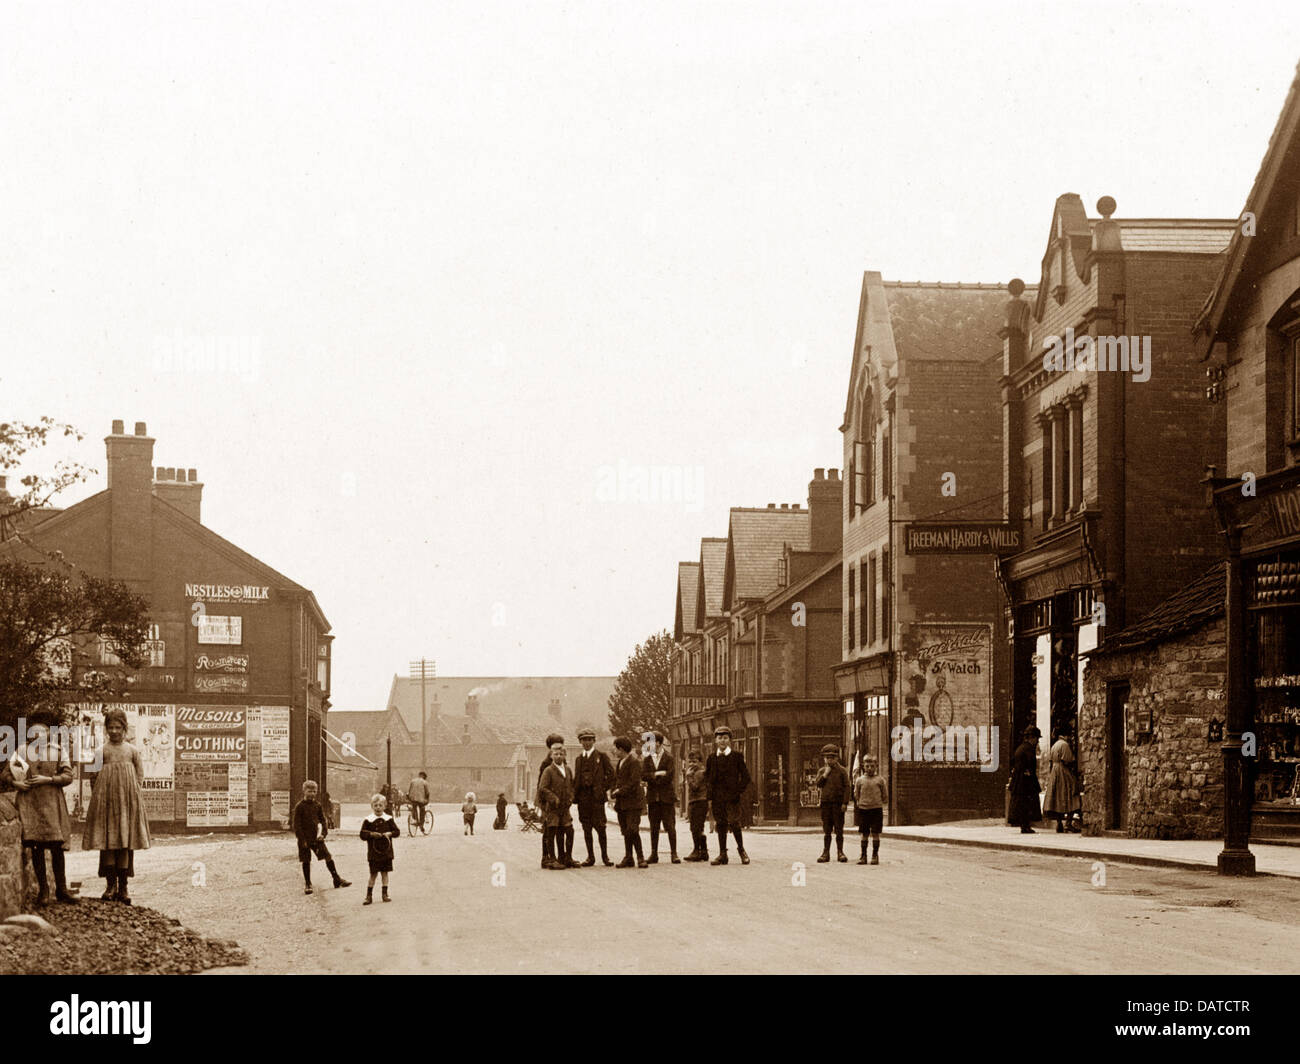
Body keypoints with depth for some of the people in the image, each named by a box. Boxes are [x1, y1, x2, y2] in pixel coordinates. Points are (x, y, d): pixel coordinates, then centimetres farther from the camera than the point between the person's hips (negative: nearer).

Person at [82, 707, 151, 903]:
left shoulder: (132, 751, 6)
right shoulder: (102, 751, 5)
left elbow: (140, 775, 10)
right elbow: (95, 775, 8)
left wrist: (130, 790, -1)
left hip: (128, 798, 0)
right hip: (106, 799, 0)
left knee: (126, 843, 0)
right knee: (107, 841, -1)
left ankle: (123, 888, 5)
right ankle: (111, 885, 6)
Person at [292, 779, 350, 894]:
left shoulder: (317, 805, 5)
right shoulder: (299, 807, -8)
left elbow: (323, 820, 12)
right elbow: (297, 825, -9)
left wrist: (324, 833, -3)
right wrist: (302, 840, -13)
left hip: (317, 837, 4)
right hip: (305, 839, -4)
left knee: (328, 857, 2)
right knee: (306, 862, 3)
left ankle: (337, 880, 12)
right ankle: (307, 884, 15)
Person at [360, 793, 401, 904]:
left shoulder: (388, 819, 3)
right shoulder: (368, 820, -2)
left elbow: (397, 831, 5)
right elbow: (362, 834, -3)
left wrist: (390, 833, -13)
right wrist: (371, 834, -19)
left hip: (386, 852, 2)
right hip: (373, 853, -2)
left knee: (385, 872, 8)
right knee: (373, 874, -1)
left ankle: (385, 894, 17)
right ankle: (369, 896, 6)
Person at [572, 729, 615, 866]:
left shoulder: (601, 756, 3)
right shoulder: (578, 759, 16)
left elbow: (611, 774, 1)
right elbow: (575, 778, 18)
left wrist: (604, 789, -5)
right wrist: (575, 793, 6)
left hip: (596, 796, -4)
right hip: (583, 797, 4)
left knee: (600, 826, -7)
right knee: (586, 828, 5)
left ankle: (605, 856, 1)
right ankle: (590, 857, 10)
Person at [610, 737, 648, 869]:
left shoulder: (634, 762, -9)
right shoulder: (618, 764, 18)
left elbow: (634, 783, -16)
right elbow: (615, 781, 21)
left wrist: (619, 792, -14)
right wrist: (613, 793, 2)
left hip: (633, 803, -8)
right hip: (621, 803, 8)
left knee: (633, 830, -12)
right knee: (625, 831, 8)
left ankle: (641, 858, -6)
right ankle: (628, 858, 13)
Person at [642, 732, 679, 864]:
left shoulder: (669, 758, 0)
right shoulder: (647, 759, 12)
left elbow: (670, 776, -11)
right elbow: (643, 775, -1)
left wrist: (652, 779, -7)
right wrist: (657, 774, -15)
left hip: (667, 797, -3)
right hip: (653, 798, 3)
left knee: (670, 826, -4)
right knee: (654, 827, 4)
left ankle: (674, 853, -1)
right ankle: (654, 854, 8)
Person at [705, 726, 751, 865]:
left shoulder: (737, 756, 1)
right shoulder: (712, 758, 10)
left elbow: (745, 776, 2)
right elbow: (706, 775, 15)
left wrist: (739, 791, -7)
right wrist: (710, 795, 4)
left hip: (732, 796, -3)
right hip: (717, 797, 3)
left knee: (734, 823, -10)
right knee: (720, 825, 5)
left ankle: (741, 850, 10)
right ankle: (722, 854, 9)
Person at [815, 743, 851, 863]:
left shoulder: (842, 770, 2)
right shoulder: (821, 771, 12)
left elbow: (846, 787, -3)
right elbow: (818, 785, 2)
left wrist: (845, 803, -11)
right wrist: (825, 774, -8)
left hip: (838, 803, -3)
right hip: (826, 803, 3)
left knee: (839, 829, 0)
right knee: (826, 830, 4)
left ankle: (840, 852, 5)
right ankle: (826, 853, 7)